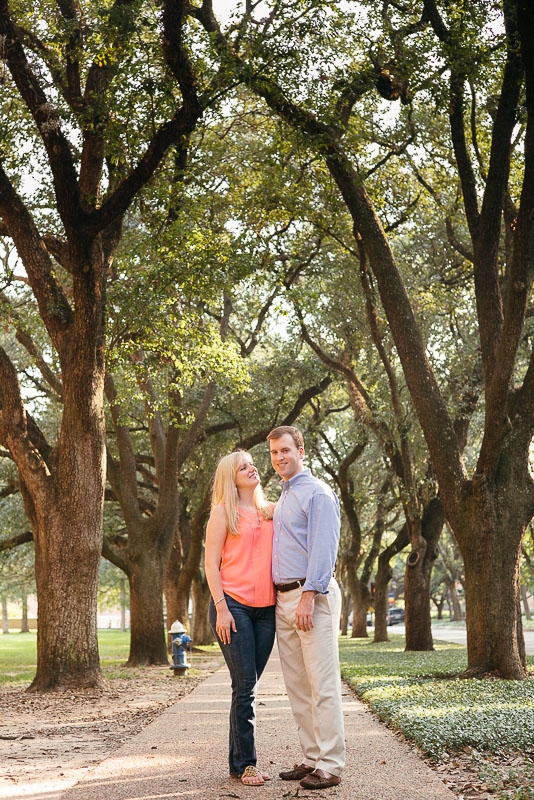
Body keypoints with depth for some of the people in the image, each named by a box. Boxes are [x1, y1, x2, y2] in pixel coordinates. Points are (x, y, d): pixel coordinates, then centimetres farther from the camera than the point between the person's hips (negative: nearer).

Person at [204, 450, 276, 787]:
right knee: (245, 685, -6)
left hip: (266, 608, 4)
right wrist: (221, 607, -11)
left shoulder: (272, 511, 15)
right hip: (234, 605, -4)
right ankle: (245, 763, 3)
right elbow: (211, 563, -2)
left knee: (248, 686, 7)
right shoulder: (223, 512, 2)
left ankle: (238, 760, 16)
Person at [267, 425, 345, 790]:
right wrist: (287, 597, 17)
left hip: (311, 596, -9)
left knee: (322, 684, -7)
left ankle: (330, 766, -4)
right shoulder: (283, 498, 22)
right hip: (283, 598, 9)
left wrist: (308, 596, -21)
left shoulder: (317, 492, -6)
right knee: (297, 686, 10)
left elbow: (323, 548, -14)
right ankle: (312, 758, 16)